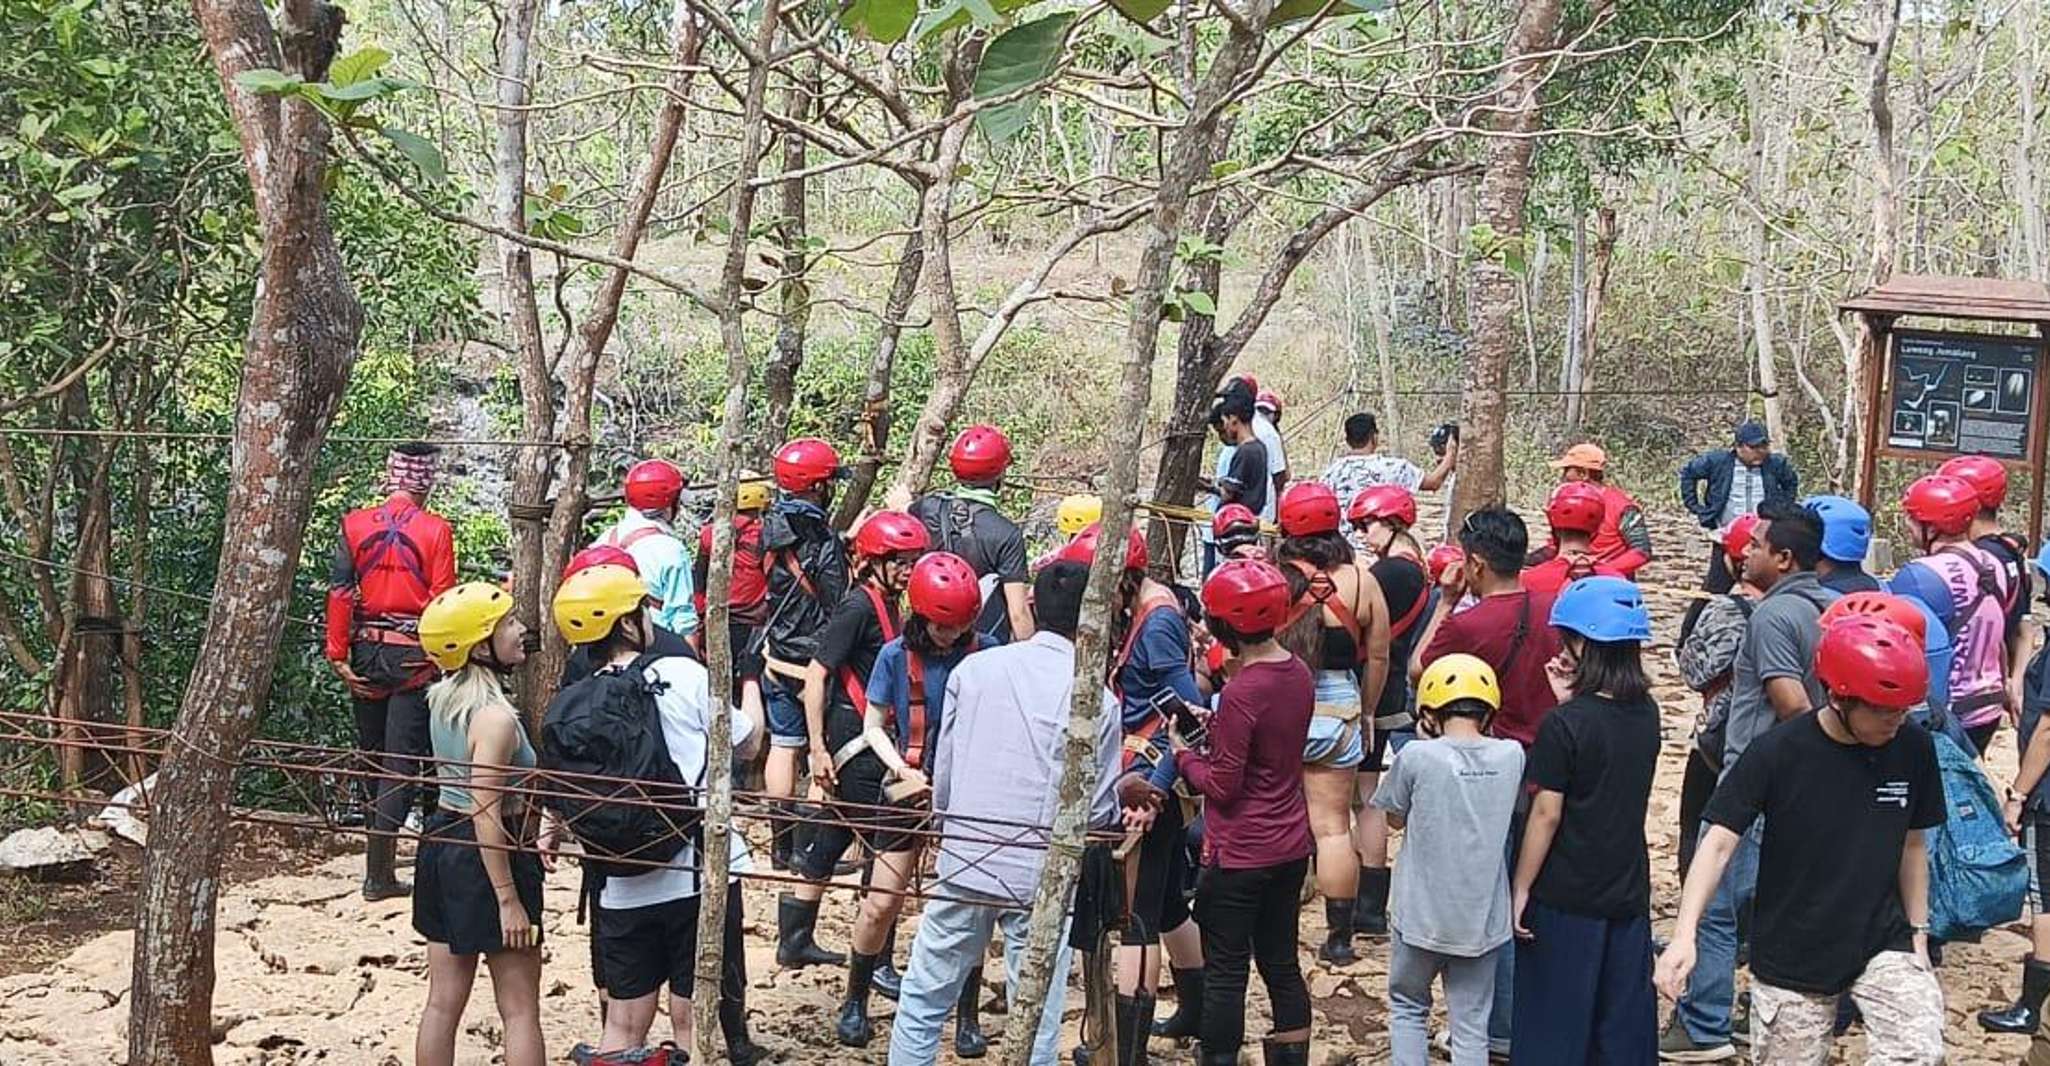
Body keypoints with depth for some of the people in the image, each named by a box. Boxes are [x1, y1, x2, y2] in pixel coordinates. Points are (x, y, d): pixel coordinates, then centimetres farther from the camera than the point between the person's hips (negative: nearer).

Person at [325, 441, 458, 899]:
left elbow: (339, 592, -1)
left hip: (366, 652, 4)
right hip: (413, 655, -3)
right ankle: (379, 873, -4)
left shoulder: (355, 524, 1)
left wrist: (338, 655, 2)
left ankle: (381, 861, 26)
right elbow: (443, 600, -8)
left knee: (371, 755, 16)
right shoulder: (435, 530, -8)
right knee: (401, 760, -1)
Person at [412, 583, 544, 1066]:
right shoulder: (495, 716, -21)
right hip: (487, 857, -8)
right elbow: (487, 815, -23)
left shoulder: (442, 700, 4)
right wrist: (508, 898, -20)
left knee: (443, 1002, 13)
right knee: (520, 1011, 1)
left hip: (442, 841, 8)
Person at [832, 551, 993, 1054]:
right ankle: (855, 1002, 22)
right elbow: (873, 726, 0)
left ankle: (967, 1017, 17)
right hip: (912, 789, 0)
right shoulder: (897, 655, -7)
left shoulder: (985, 652, -7)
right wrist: (903, 769, -14)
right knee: (882, 902, 2)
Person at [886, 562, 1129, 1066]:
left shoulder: (973, 669, -1)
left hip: (963, 866, 2)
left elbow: (942, 772, 4)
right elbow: (1100, 811, -5)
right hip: (1042, 878, -2)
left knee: (923, 1001, 14)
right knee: (1037, 1024, 7)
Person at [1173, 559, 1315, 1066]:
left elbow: (1222, 786, -19)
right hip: (1291, 847, 8)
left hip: (1240, 855, -8)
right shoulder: (1299, 674, 0)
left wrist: (1185, 752, -3)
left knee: (1225, 972, 6)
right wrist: (1213, 726, 7)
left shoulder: (1241, 692, -23)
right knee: (1282, 963, 16)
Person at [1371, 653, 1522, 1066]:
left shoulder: (1417, 757, -16)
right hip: (1482, 919, 2)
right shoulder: (1511, 756, -6)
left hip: (1424, 916, -2)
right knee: (1471, 1025, 11)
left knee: (1407, 1007, 20)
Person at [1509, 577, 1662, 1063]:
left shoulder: (1566, 724, -18)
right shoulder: (1646, 712, 0)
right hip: (1629, 894, 6)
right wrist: (1571, 702, 3)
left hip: (1567, 897, -6)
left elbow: (1547, 814, -16)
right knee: (1624, 1021, 15)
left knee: (1554, 1024, 7)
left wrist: (1520, 889, -9)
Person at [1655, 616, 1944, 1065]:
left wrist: (1918, 934, 10)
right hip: (1790, 955, -2)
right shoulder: (1777, 753, -16)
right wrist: (1684, 936, -27)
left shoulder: (1914, 749, -5)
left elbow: (1912, 844, 9)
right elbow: (1720, 842, -16)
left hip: (1881, 941, 2)